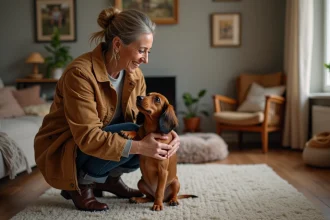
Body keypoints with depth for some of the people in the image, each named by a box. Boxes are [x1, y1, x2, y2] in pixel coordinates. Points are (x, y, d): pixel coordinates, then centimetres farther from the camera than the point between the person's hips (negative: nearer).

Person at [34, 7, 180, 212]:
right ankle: (79, 185, -8)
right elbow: (89, 138, -33)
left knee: (154, 141, -12)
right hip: (62, 152, -7)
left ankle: (110, 179, 9)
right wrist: (139, 146, -37)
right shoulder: (80, 73, -29)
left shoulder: (135, 75, -6)